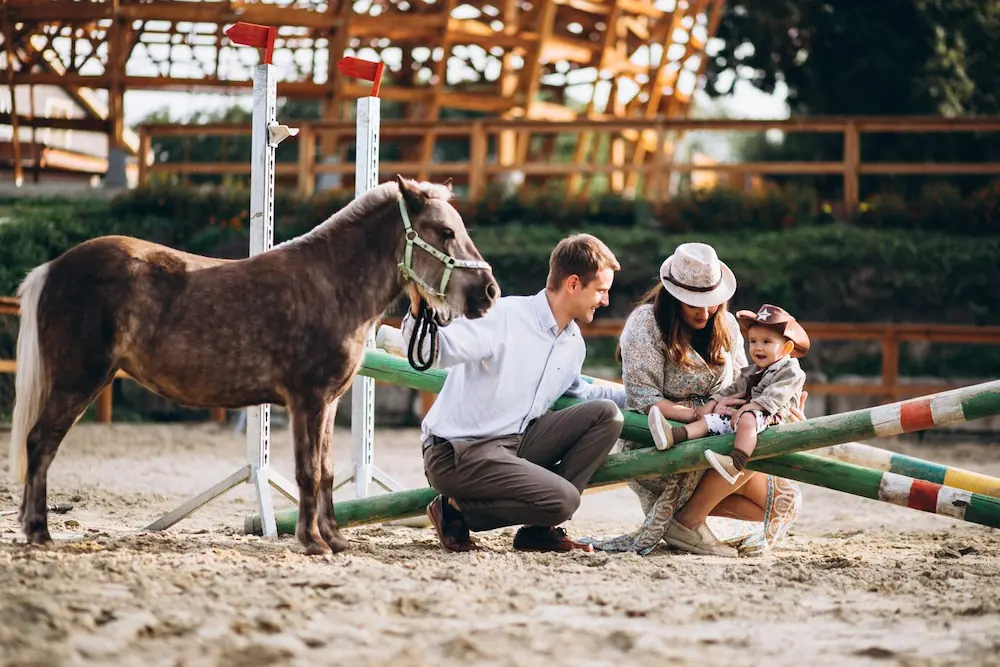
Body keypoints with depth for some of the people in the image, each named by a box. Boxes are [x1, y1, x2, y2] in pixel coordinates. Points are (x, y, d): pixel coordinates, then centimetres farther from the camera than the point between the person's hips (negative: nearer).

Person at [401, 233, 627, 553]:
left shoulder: (573, 341, 12)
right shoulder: (505, 316, -16)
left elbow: (576, 391, 33)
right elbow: (437, 349, -28)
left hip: (515, 443, 9)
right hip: (458, 452, -9)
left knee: (607, 414, -1)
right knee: (563, 500, -25)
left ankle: (539, 530, -2)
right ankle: (455, 509, -4)